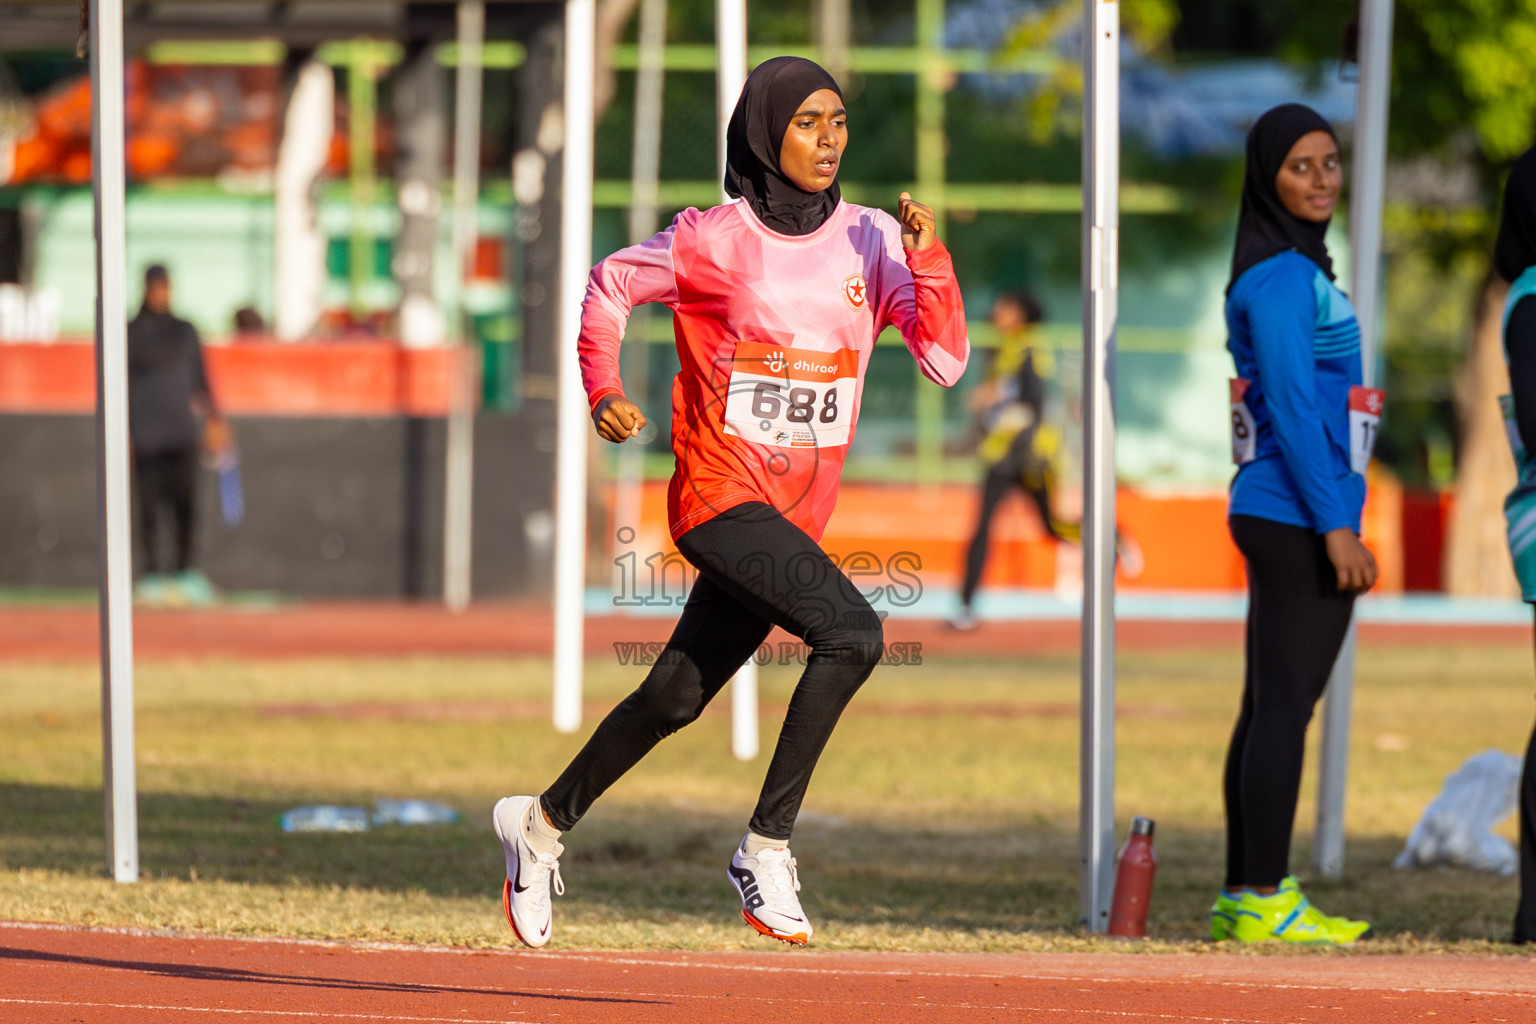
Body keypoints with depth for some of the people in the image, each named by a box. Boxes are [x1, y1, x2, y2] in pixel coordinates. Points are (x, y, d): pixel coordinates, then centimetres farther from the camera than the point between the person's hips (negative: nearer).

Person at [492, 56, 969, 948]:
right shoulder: (713, 241, -7)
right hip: (721, 495, -6)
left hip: (795, 518, 6)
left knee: (677, 698, 15)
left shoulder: (871, 242, 3)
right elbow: (611, 285, 9)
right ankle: (767, 848, -20)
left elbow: (946, 359, -4)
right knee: (853, 632, -26)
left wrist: (927, 255, -16)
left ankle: (544, 823, 36)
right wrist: (605, 392, -3)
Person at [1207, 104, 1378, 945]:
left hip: (1280, 519, 10)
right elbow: (1293, 408, -19)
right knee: (1286, 702, -9)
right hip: (1297, 517, -10)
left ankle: (1244, 896, 14)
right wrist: (1336, 525, -20)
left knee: (1272, 703, 11)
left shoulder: (1294, 270, 17)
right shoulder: (1282, 277, -14)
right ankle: (1265, 901, -8)